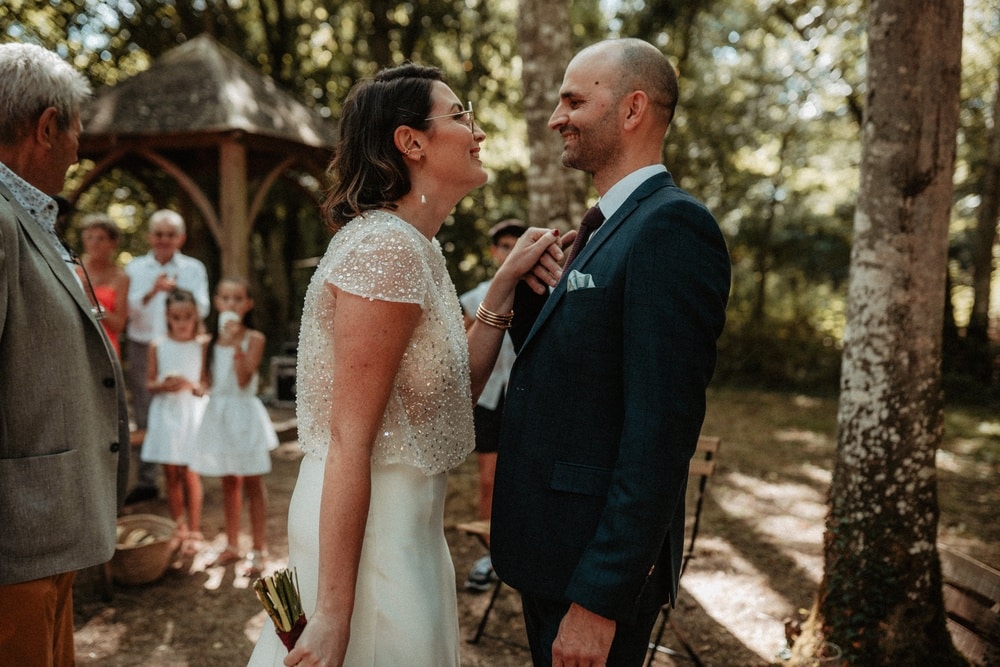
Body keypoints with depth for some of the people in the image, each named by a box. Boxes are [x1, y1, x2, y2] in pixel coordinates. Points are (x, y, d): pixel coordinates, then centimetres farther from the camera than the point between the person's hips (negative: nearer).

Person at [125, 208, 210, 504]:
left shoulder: (193, 269, 8)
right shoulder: (134, 268, 10)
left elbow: (201, 310, -3)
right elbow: (129, 310, -1)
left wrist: (177, 291, -20)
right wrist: (151, 292, -19)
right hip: (142, 346, 2)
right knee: (145, 415, 5)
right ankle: (146, 480, 12)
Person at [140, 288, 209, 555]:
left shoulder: (200, 346, -3)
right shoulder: (158, 346, 3)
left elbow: (206, 387, 0)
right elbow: (149, 384, 6)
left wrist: (190, 385, -20)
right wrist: (162, 385, -15)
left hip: (191, 413, -2)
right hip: (165, 412, 2)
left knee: (189, 473, -1)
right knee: (171, 473, 9)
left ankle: (194, 530, 9)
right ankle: (179, 528, 20)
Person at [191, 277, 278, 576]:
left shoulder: (254, 339, -7)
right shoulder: (212, 339, 5)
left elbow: (244, 379, -19)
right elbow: (208, 382, 10)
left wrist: (236, 344, -24)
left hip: (245, 413, -5)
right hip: (218, 413, 5)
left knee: (252, 483, 1)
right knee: (228, 483, 15)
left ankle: (258, 549, 9)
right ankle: (232, 545, 27)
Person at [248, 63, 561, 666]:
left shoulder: (416, 248, 8)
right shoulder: (387, 247, -21)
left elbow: (452, 396, 7)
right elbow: (350, 443, -23)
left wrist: (505, 288, 0)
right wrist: (333, 614, -22)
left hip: (405, 522, 9)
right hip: (372, 533, -9)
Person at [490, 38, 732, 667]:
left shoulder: (673, 226, -18)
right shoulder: (608, 230, 13)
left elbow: (661, 431, -24)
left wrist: (598, 598, -23)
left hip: (601, 563, -9)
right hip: (553, 552, 9)